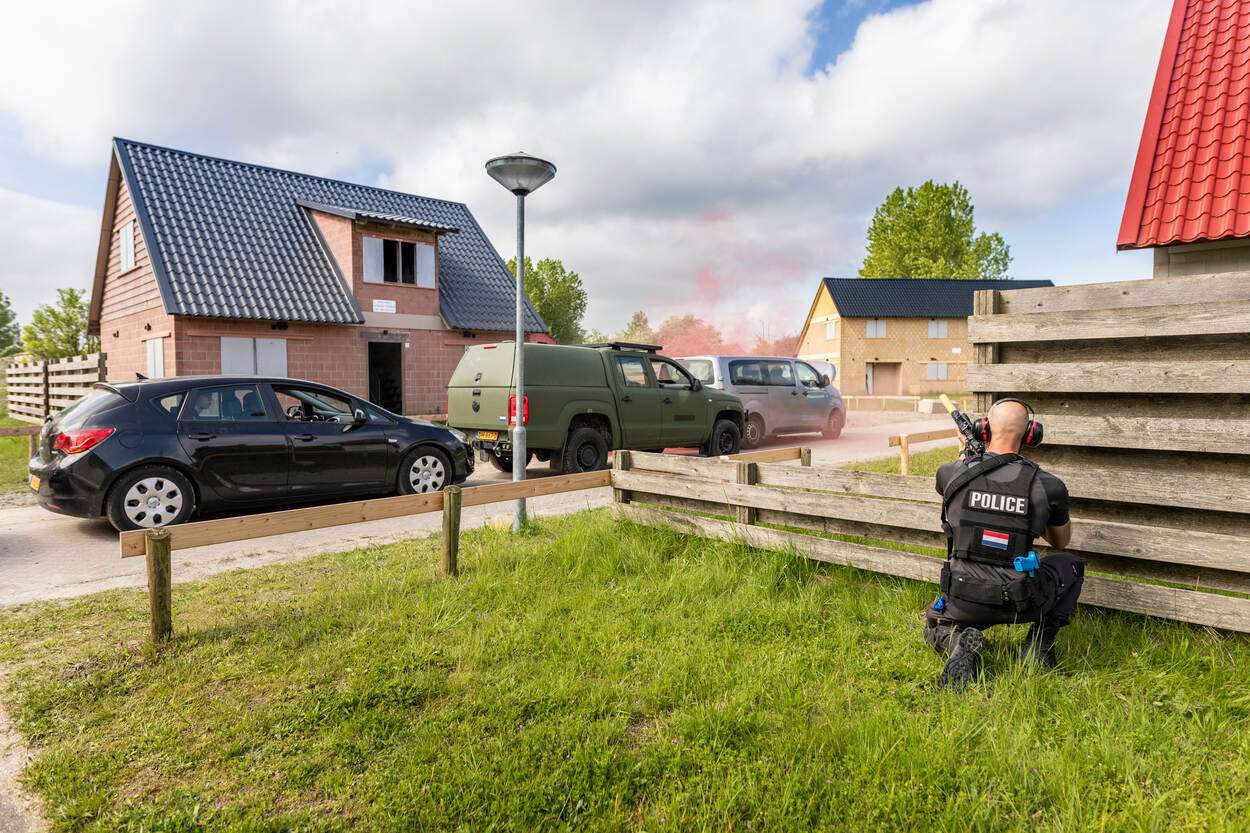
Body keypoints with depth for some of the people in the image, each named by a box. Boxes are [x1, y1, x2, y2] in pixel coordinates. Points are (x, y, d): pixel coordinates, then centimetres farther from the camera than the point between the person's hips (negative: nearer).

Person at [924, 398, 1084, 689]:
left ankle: (957, 644, -4)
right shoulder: (1047, 486, -8)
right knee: (1070, 565, 30)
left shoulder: (952, 473, -7)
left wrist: (965, 453, 35)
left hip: (964, 600, 1)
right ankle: (1039, 645, 15)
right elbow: (1061, 542, 11)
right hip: (1022, 603, 0)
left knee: (935, 628, 33)